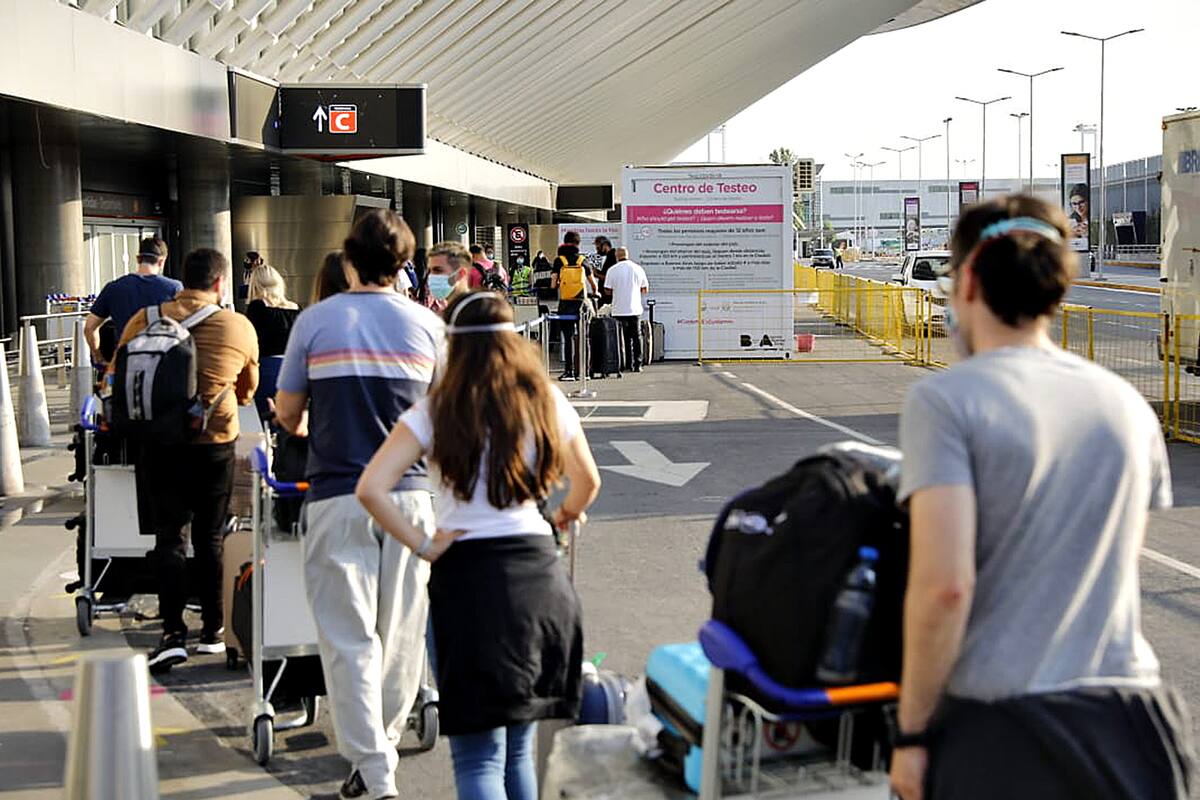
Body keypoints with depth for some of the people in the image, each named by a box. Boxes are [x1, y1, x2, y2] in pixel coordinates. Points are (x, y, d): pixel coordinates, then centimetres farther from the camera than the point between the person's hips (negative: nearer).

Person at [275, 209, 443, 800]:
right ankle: (384, 740, 29)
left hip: (338, 497, -2)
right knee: (402, 631, 14)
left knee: (349, 638, 1)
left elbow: (287, 415, 6)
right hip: (411, 493, 2)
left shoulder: (314, 322, -2)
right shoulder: (428, 326, 2)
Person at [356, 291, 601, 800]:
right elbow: (588, 482, 18)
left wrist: (423, 545, -6)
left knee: (478, 758, 1)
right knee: (518, 749, 16)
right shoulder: (548, 403, 6)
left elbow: (371, 489, -14)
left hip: (467, 575, -3)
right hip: (540, 572, 3)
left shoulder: (436, 412, -3)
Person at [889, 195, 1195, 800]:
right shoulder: (1126, 403, 8)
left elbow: (945, 583, -18)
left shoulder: (945, 399, -10)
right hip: (1132, 721, 5)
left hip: (1003, 728, -4)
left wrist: (910, 731, -8)